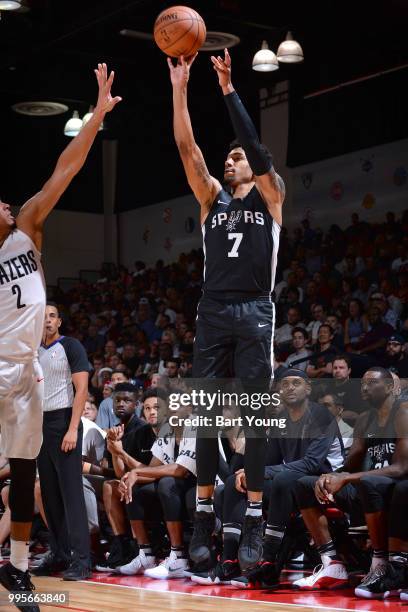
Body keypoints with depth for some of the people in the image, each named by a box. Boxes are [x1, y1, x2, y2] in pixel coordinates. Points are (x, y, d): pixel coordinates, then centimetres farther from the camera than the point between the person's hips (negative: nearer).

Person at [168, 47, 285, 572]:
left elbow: (256, 145, -8)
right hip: (213, 313, 3)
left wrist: (228, 89, -12)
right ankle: (204, 516, 7)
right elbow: (187, 148, 4)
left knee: (254, 417, -3)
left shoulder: (269, 195, 8)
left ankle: (254, 519, -1)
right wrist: (179, 87, -5)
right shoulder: (212, 197, 15)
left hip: (254, 313, -3)